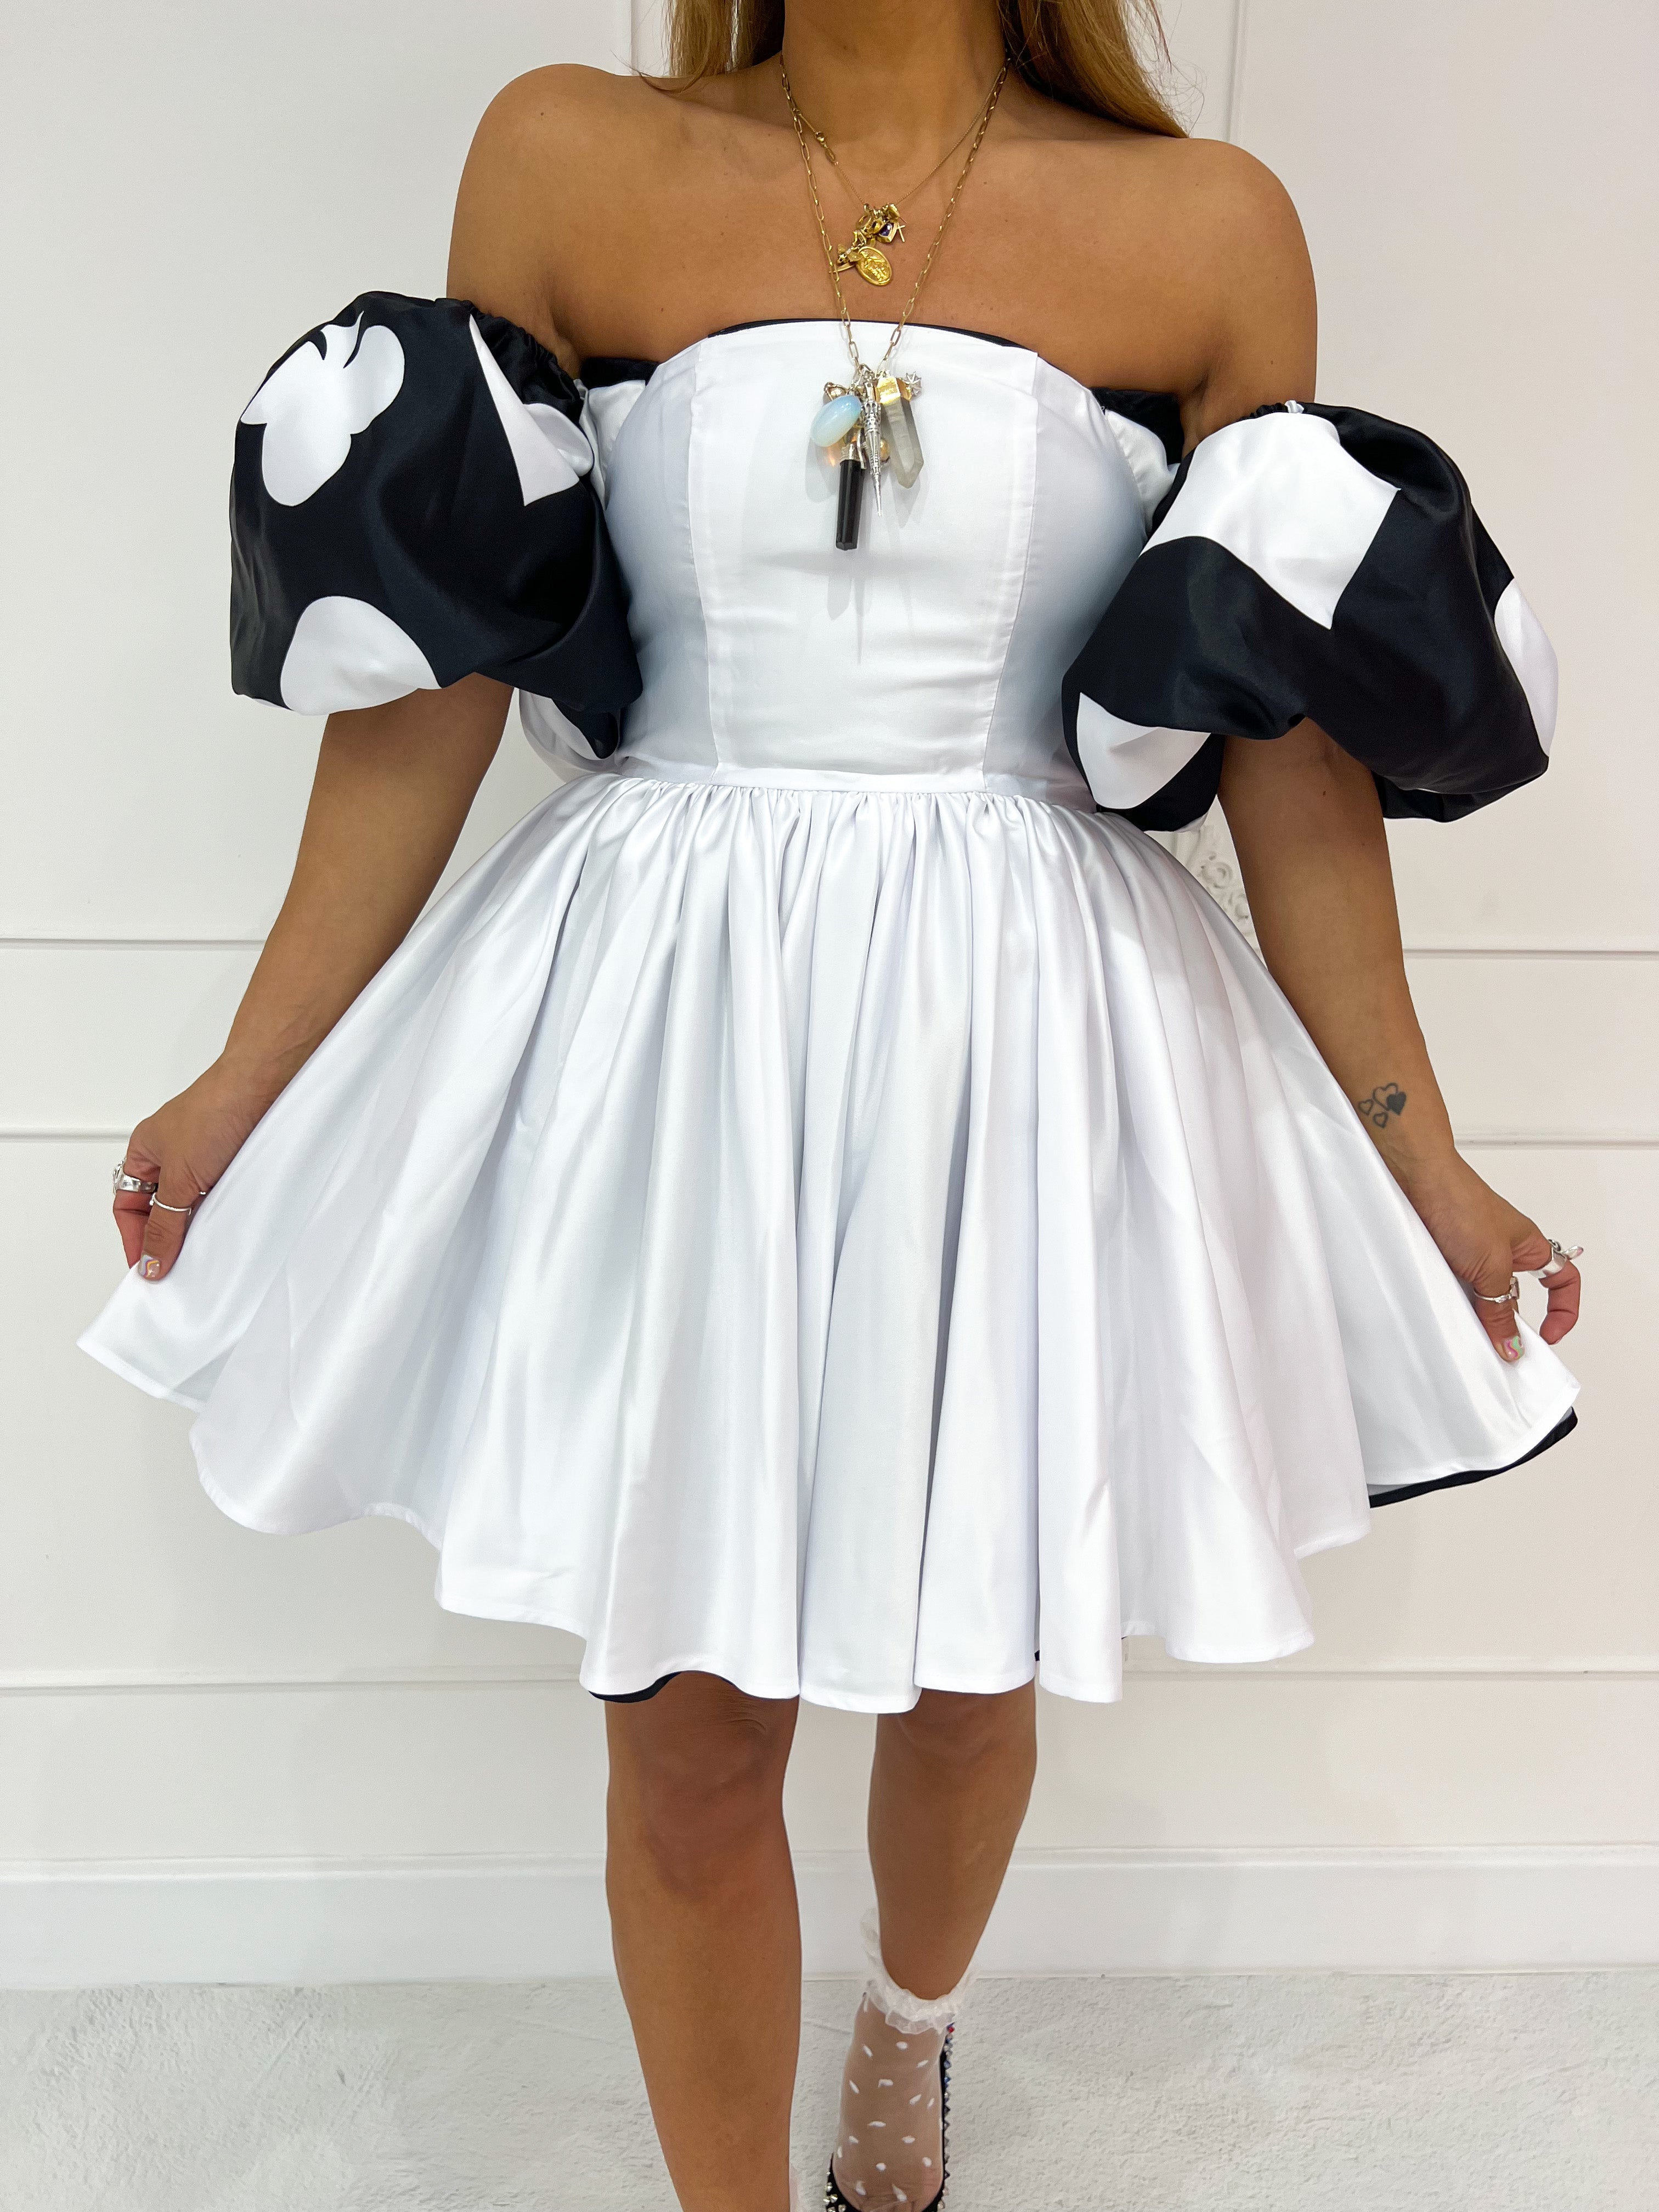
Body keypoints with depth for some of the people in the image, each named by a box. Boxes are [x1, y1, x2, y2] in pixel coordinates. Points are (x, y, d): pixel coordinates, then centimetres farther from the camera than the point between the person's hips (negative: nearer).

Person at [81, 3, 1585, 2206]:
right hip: (661, 1038, 0)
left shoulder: (1208, 229, 1)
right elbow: (429, 673, 1)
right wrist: (253, 1077, 3)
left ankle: (910, 2030, 54)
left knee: (966, 1670, 19)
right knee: (687, 1727, 10)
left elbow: (1296, 747, 2)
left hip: (1028, 1054, 1)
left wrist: (1418, 1160, 5)